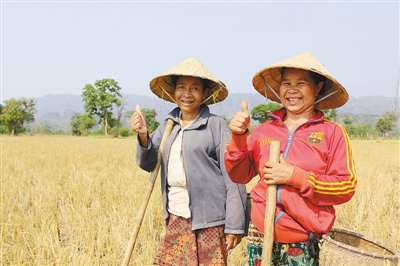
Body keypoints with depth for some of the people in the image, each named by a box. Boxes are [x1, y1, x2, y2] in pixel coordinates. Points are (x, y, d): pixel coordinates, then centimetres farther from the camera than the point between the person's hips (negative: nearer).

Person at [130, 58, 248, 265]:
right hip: (176, 218, 5)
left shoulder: (216, 125, -7)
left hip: (209, 219, -5)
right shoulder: (168, 125, 9)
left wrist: (234, 225, -11)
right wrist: (143, 135, -11)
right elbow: (147, 164, 8)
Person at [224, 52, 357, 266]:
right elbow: (240, 175, 4)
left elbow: (346, 187, -8)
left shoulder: (332, 132, -3)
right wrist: (238, 137, -10)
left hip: (302, 242, -2)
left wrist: (296, 176, -17)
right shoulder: (263, 130, 4)